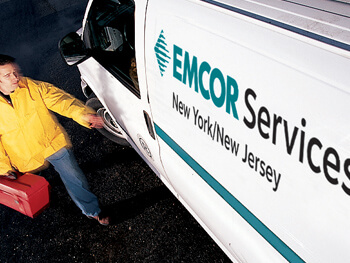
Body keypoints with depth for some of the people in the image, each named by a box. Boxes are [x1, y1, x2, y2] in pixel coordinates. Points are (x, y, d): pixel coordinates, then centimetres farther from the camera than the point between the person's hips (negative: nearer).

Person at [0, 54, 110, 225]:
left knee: (74, 178, -5)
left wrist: (83, 114, -41)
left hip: (54, 143, -1)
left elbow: (60, 100, -23)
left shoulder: (34, 87, -13)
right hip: (25, 158, 2)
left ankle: (92, 211, 15)